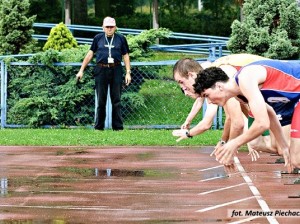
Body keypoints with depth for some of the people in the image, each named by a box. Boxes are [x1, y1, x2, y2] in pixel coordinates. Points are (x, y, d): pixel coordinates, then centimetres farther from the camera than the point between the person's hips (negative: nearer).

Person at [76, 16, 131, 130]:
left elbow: (126, 56, 9)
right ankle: (98, 127, 8)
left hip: (116, 71, 0)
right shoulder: (98, 38, 8)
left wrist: (128, 73, 2)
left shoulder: (121, 39, 8)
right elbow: (90, 54, 11)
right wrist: (81, 70, 9)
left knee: (116, 100, 1)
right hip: (101, 70, 0)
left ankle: (118, 127, 4)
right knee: (101, 100, 3)